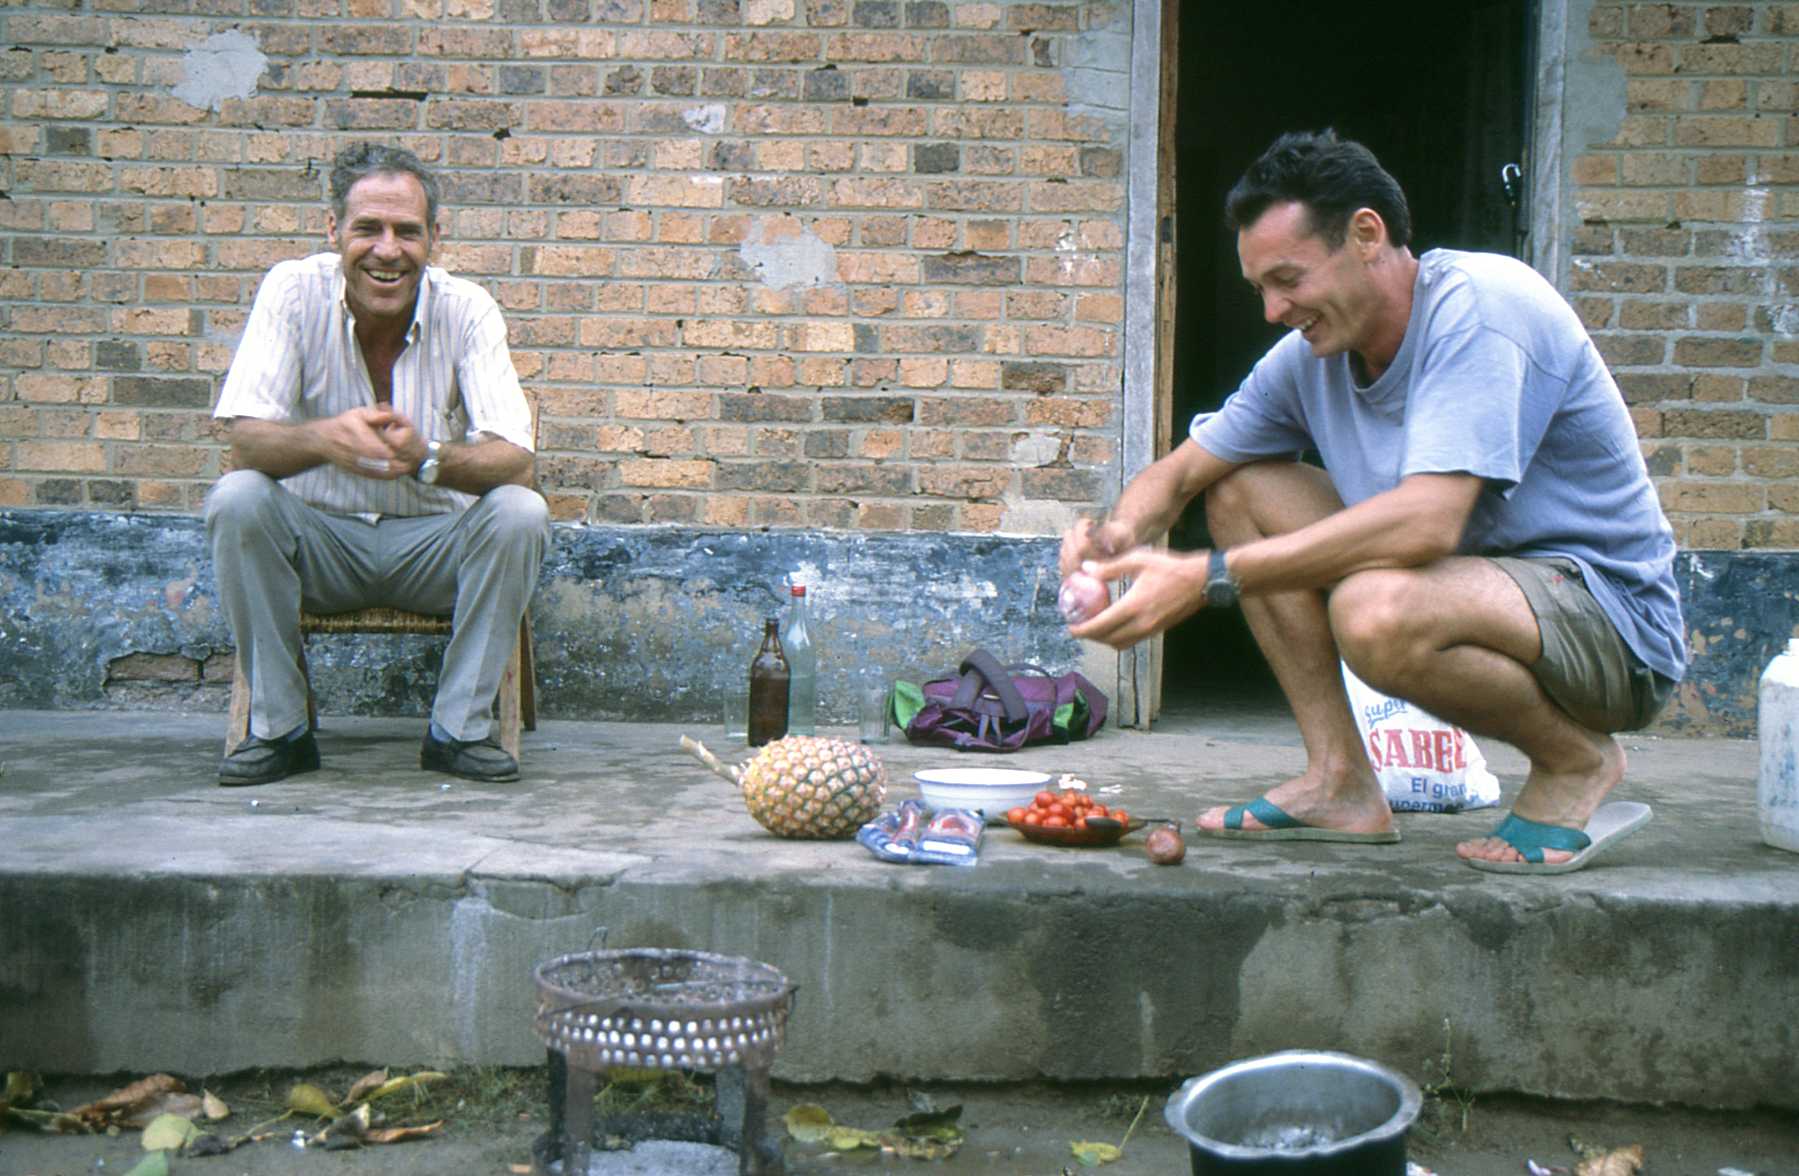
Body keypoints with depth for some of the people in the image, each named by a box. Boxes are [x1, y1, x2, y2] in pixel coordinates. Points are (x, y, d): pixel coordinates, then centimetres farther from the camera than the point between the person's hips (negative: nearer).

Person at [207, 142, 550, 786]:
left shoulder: (466, 308, -11)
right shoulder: (294, 291, -11)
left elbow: (514, 462, -21)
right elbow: (246, 443, -20)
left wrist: (428, 457, -43)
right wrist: (322, 439, -43)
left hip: (434, 545, 0)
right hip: (321, 539, 0)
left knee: (520, 512, -27)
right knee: (236, 499, -27)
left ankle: (459, 727, -15)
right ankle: (278, 727, -14)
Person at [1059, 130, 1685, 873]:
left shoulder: (1479, 308, -22)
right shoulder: (1310, 358, 2)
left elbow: (1427, 522, -34)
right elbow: (1180, 472, 9)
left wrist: (1208, 578, -36)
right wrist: (1123, 529, -16)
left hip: (1614, 625, -8)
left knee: (1376, 611, -37)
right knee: (1243, 487, 3)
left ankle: (1578, 761, -8)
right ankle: (1342, 783, 1)